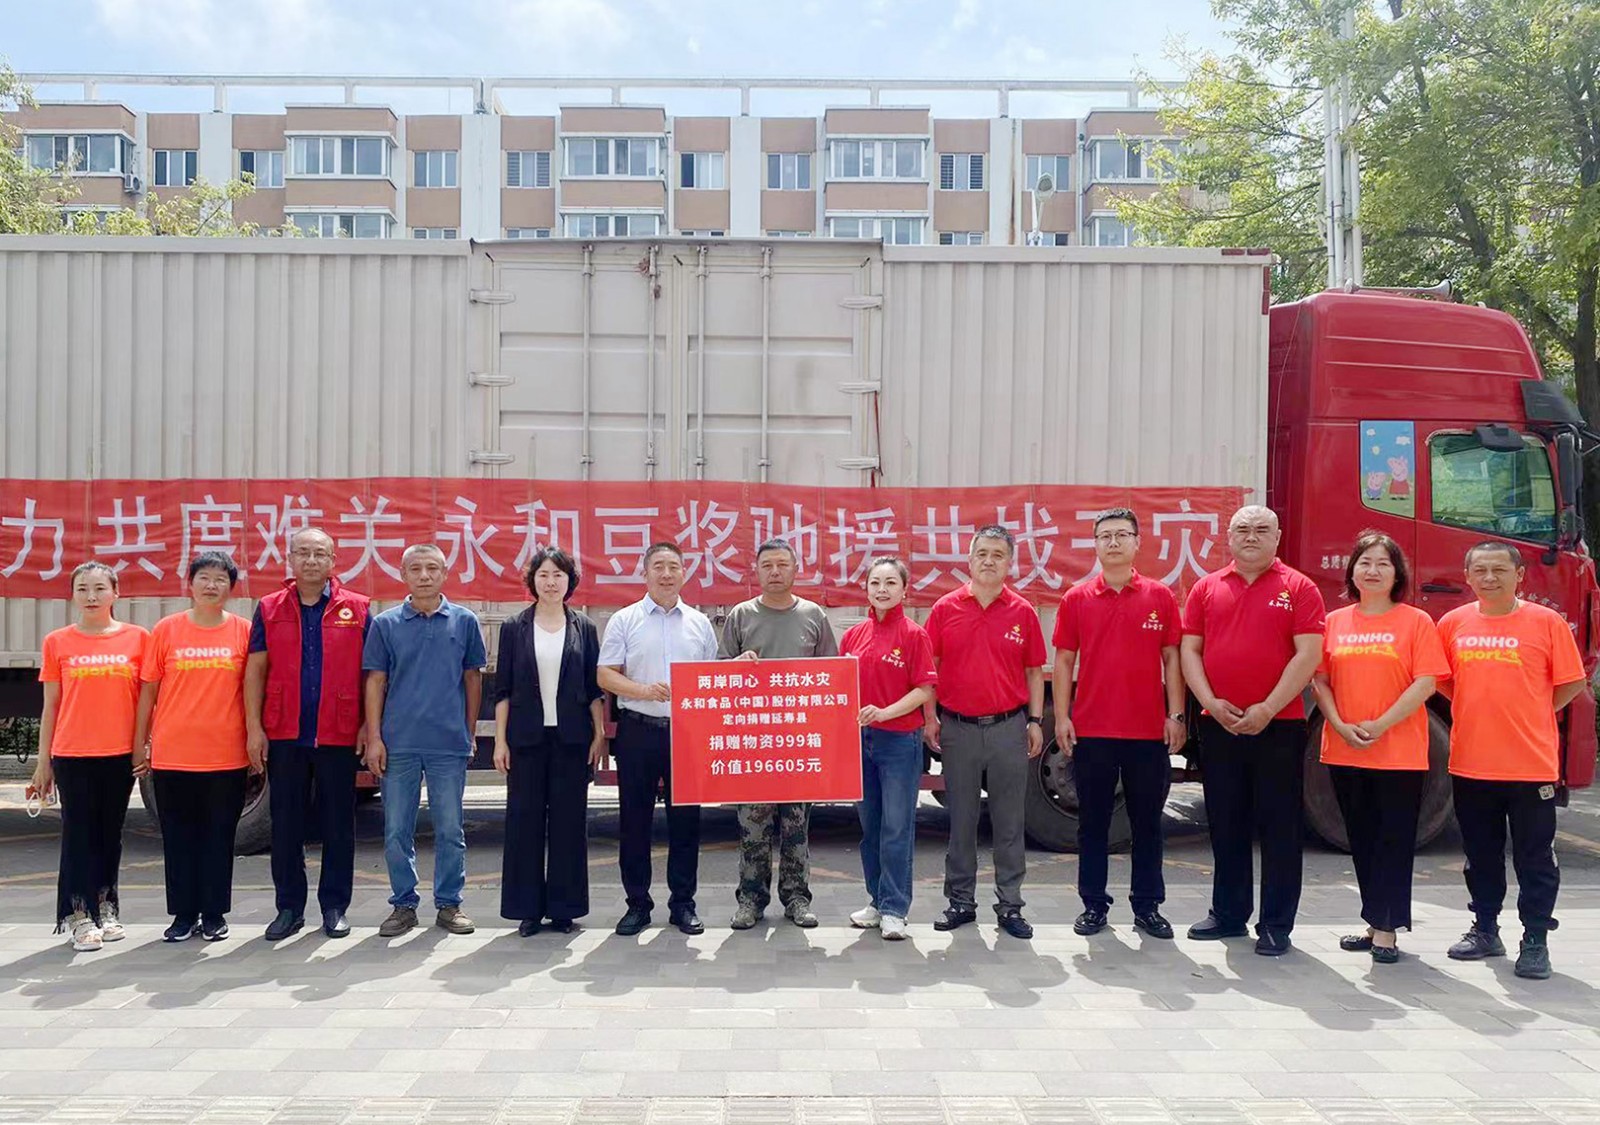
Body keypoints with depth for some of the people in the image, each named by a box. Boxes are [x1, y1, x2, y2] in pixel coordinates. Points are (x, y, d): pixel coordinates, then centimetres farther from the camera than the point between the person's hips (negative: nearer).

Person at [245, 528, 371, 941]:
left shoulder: (356, 609, 3)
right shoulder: (269, 609, 7)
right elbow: (255, 671, 5)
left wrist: (368, 726, -3)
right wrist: (254, 728, -2)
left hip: (338, 736, -1)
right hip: (284, 735, 1)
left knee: (338, 825, 5)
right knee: (286, 825, 8)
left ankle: (335, 907, 16)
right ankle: (289, 908, 18)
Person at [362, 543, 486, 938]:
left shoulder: (464, 621, 4)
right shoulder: (385, 623, 4)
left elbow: (473, 679, 9)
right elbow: (375, 682, 4)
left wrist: (470, 734, 7)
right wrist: (374, 738, -2)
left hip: (449, 744, 0)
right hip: (398, 744, 0)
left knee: (450, 830, 5)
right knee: (397, 831, 6)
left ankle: (449, 904, 17)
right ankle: (403, 905, 18)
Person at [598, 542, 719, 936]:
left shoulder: (699, 623, 10)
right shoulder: (624, 620, 3)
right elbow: (605, 675, -2)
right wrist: (644, 690, -18)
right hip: (638, 730, -1)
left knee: (686, 818, 5)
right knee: (634, 819, 5)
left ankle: (683, 903, 16)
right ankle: (637, 903, 16)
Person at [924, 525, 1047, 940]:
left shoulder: (1022, 612, 3)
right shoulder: (946, 608, 2)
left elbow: (1035, 672, 8)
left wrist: (1036, 722, 2)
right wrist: (930, 717, -2)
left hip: (1009, 727, 0)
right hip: (958, 728, 0)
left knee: (1009, 822, 5)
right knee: (961, 820, 8)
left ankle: (1010, 906, 15)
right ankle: (960, 902, 19)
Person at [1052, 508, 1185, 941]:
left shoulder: (1160, 597, 4)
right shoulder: (1076, 599, 4)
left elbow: (1171, 659, 4)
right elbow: (1064, 661, 4)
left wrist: (1176, 715, -2)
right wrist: (1061, 718, -2)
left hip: (1149, 729, 0)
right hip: (1091, 729, 0)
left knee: (1147, 820, 8)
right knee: (1093, 820, 8)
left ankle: (1148, 906, 19)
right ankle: (1093, 905, 18)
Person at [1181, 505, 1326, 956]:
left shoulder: (1298, 588, 0)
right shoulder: (1207, 588, 10)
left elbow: (1308, 655, -8)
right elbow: (1190, 651, 7)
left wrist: (1267, 709, -14)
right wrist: (1211, 703, -7)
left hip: (1279, 725, -3)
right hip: (1218, 725, 3)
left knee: (1279, 828, 2)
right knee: (1226, 825, 11)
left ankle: (1276, 926, 10)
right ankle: (1228, 914, 23)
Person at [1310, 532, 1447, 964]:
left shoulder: (1416, 621, -1)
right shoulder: (1334, 622, 8)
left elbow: (1426, 682, -9)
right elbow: (1320, 680, 5)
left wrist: (1381, 725, -15)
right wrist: (1340, 725, -9)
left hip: (1400, 753, -4)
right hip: (1343, 751, 4)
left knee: (1395, 840, 0)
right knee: (1362, 841, 12)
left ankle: (1386, 930, 7)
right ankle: (1374, 923, 23)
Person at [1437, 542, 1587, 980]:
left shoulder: (1546, 622, -4)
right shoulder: (1453, 624, 4)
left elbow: (1570, 682, 1)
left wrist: (1526, 716, -1)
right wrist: (1481, 713, 8)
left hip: (1531, 763, -3)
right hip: (1469, 762, 3)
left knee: (1535, 858, 4)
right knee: (1481, 856, 15)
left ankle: (1535, 941, 14)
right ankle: (1485, 929, 28)